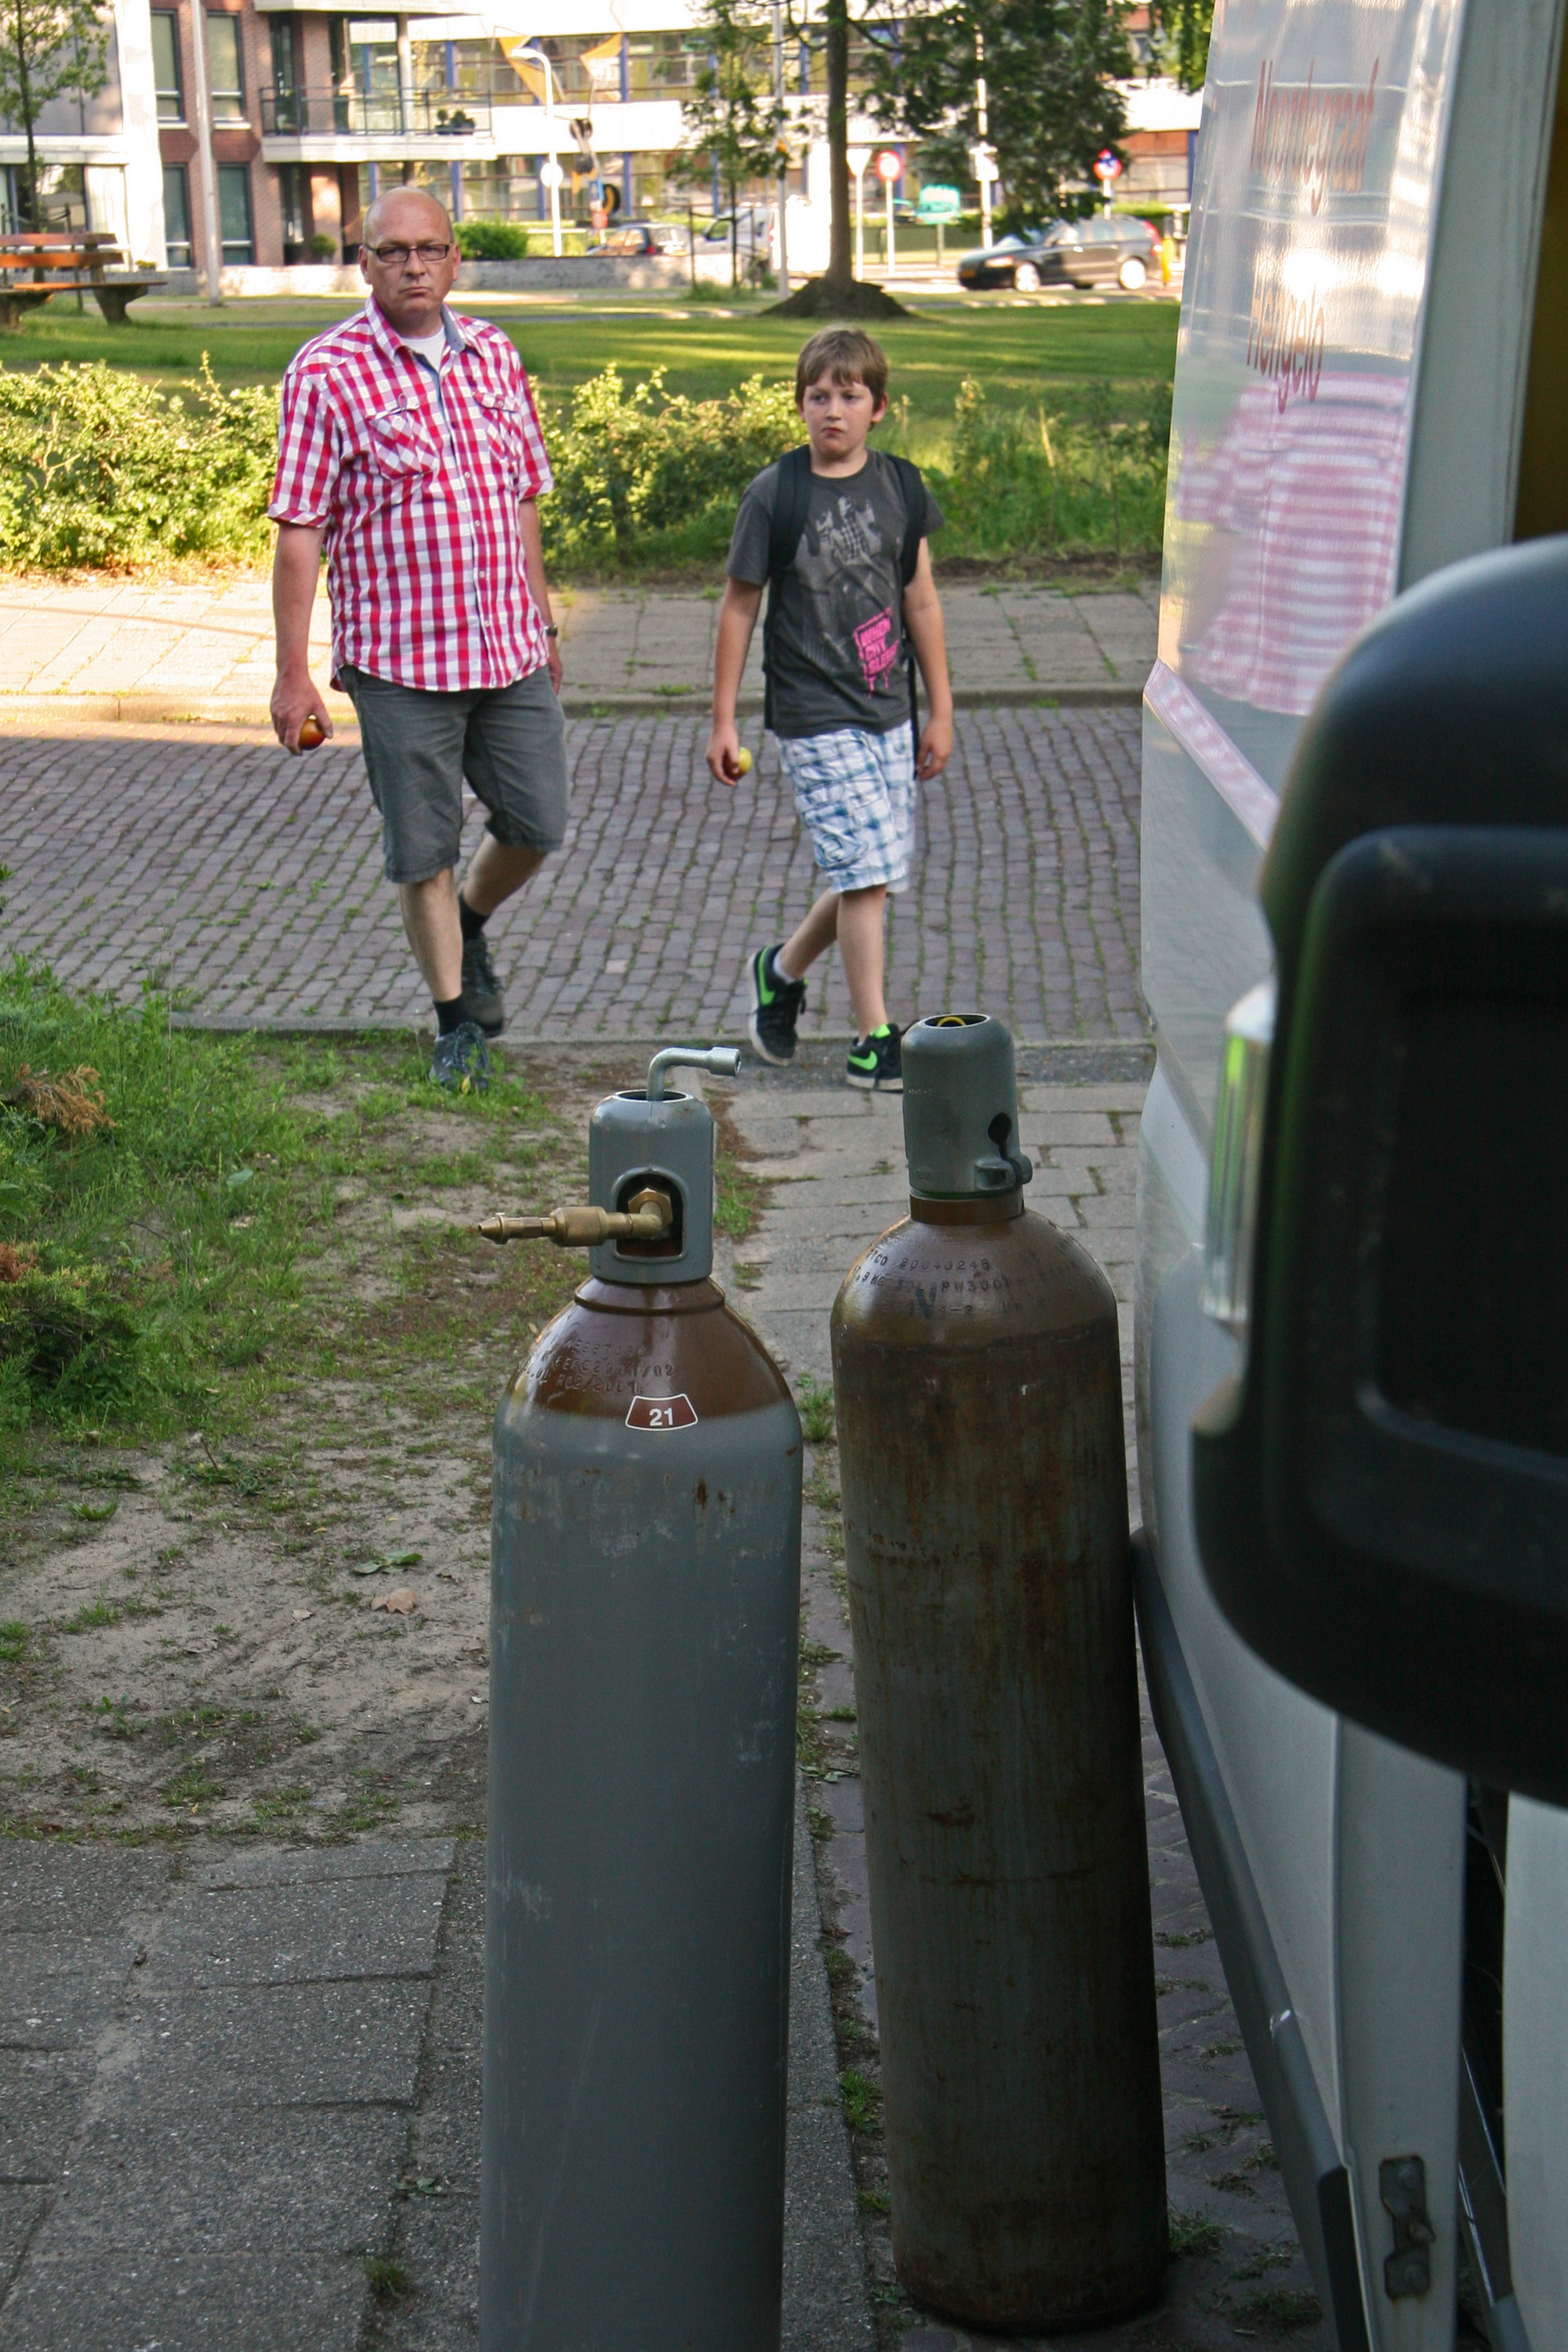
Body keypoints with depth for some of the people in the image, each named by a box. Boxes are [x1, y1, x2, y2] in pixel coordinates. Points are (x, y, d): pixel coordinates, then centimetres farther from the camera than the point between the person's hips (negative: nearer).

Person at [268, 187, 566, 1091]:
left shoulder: (492, 355, 8)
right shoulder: (327, 373, -7)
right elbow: (300, 531, -8)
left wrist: (544, 622, 19)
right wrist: (293, 673, -11)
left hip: (509, 648, 4)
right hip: (401, 657, -4)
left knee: (538, 825, 8)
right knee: (424, 853, 5)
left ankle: (470, 926, 39)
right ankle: (458, 1022, 21)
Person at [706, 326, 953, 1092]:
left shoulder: (900, 487, 5)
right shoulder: (775, 495, -6)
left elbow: (921, 603, 12)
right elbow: (739, 607, 0)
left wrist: (940, 711, 12)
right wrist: (723, 721, 0)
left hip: (889, 712, 5)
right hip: (813, 717, -5)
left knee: (871, 876, 8)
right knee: (864, 871, -11)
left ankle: (781, 971, 33)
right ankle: (872, 1042, -2)